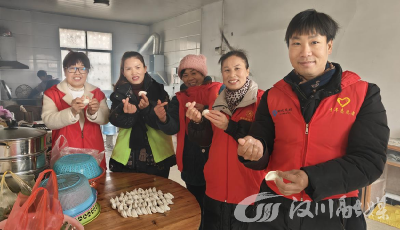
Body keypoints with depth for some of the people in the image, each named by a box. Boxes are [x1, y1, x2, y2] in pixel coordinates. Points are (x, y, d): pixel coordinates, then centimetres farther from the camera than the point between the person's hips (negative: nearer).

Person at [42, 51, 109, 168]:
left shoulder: (97, 93, 8)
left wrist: (94, 113, -23)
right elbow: (48, 121, -14)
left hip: (93, 151, 2)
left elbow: (105, 119, -2)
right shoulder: (52, 93, 0)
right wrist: (72, 112, -31)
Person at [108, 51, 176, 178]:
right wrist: (128, 113, -32)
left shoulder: (158, 90, -4)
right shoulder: (120, 93, 1)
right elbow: (115, 120, -12)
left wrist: (147, 109, -29)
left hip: (157, 156, -1)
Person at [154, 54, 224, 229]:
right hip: (192, 165, 3)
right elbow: (173, 128, -6)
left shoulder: (219, 91, -1)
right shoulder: (179, 99, 8)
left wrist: (205, 111, -15)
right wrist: (163, 119, -26)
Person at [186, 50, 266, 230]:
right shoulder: (218, 101, 8)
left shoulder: (261, 100, -9)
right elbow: (206, 140, 8)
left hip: (248, 190, -5)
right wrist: (198, 122, -11)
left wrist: (230, 126, -21)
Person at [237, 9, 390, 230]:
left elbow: (370, 160, -12)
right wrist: (256, 150, -23)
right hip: (275, 205, 2)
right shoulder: (273, 96, -1)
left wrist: (311, 180, -25)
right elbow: (263, 156, 1)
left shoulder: (364, 94, -7)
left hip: (334, 211, -1)